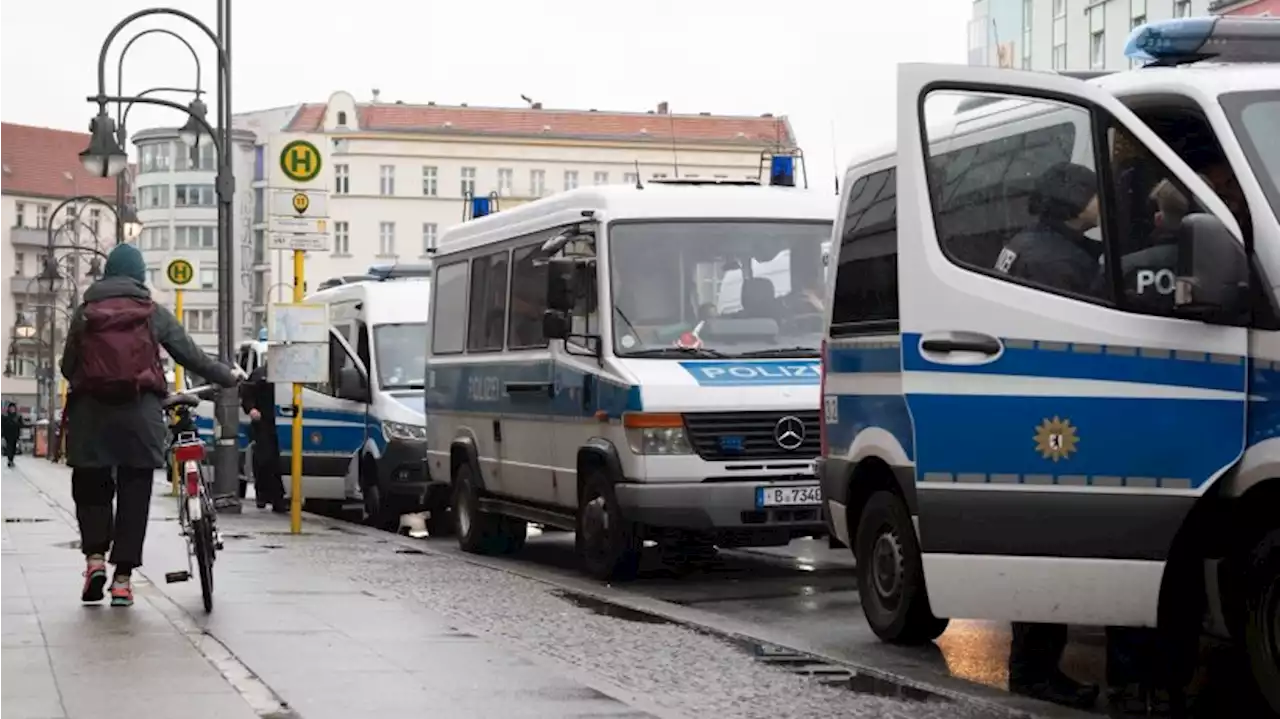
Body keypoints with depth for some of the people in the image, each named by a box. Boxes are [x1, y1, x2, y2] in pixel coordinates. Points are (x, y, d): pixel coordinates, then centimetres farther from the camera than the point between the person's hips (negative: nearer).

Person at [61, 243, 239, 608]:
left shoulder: (84, 312, 8)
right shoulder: (154, 314, 6)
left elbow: (67, 366, 9)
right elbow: (192, 356, 10)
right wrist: (229, 377, 24)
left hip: (91, 410, 1)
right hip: (140, 412, -1)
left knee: (91, 486, 14)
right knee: (134, 493, 5)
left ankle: (95, 555, -6)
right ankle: (123, 576, 3)